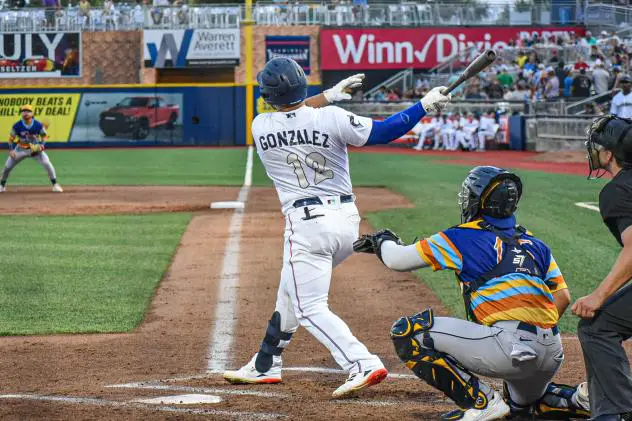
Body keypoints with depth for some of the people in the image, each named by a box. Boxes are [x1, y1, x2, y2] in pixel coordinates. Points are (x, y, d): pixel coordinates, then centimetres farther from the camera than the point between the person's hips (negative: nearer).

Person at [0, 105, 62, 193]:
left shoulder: (38, 125, -15)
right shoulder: (17, 126, -15)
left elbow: (44, 136, 0)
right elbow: (11, 138, -3)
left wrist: (41, 145, -18)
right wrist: (11, 150, -15)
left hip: (36, 149, -1)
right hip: (21, 149, 1)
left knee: (47, 164, -17)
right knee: (7, 166, -3)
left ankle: (55, 185, -4)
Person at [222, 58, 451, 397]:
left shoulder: (260, 127, -3)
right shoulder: (331, 118, -8)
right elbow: (383, 132, -7)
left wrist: (326, 97, 23)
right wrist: (424, 106, 0)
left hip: (307, 225, -4)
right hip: (347, 221, 4)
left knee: (310, 308, -3)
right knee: (291, 290, 23)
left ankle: (363, 365, -23)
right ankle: (266, 365, 35)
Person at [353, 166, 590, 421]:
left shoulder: (464, 237, 4)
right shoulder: (535, 243, 21)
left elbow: (396, 260, 7)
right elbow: (562, 297, 16)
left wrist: (383, 242, 30)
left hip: (510, 344, -8)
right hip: (553, 354, 8)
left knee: (408, 333, -5)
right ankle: (581, 399, 11)